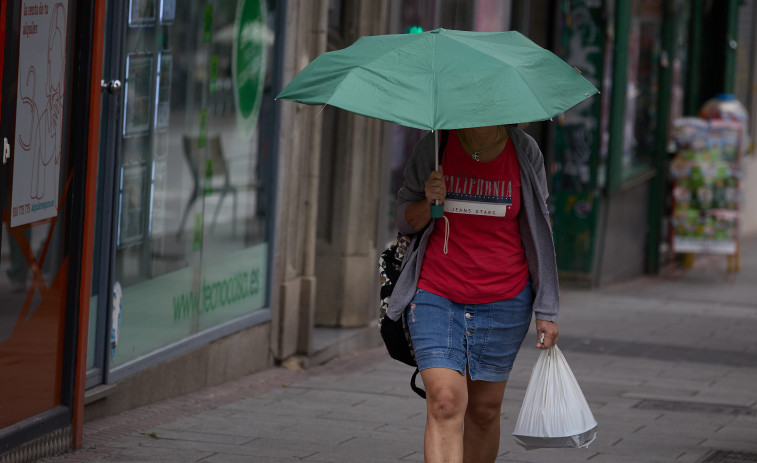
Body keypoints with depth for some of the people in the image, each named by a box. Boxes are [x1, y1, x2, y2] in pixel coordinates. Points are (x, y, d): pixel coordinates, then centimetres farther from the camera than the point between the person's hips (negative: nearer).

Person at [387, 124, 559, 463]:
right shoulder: (434, 147, -2)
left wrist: (546, 313, 4)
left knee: (485, 409, 7)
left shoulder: (525, 152, 0)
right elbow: (404, 220, 8)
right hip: (436, 296, -1)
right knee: (445, 404, -15)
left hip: (504, 300, 1)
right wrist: (429, 203, -16)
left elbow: (538, 233, 6)